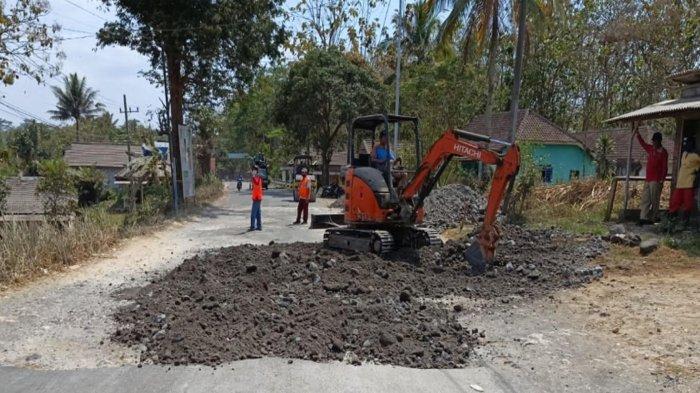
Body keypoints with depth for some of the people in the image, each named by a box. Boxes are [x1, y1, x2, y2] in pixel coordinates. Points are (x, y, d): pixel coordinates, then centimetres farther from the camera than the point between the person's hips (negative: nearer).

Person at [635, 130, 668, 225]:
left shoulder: (663, 152, -7)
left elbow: (665, 168, -9)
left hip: (656, 181, -7)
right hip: (648, 179, 7)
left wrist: (662, 180, -14)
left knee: (654, 200, -3)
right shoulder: (650, 149, 12)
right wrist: (637, 134, 23)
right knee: (645, 199, 3)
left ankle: (652, 218, 2)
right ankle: (643, 218, 2)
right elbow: (643, 143, 30)